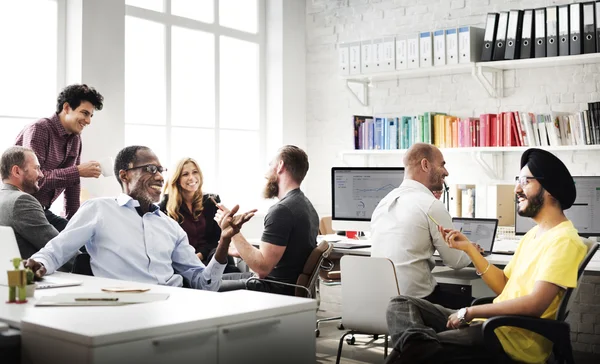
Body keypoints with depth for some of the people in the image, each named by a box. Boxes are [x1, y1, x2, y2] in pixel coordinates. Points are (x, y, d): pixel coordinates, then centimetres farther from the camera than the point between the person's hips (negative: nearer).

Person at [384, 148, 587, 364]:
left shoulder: (563, 240, -13)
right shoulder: (533, 234, 19)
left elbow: (534, 304, -23)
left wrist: (470, 312, -15)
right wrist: (468, 248, 9)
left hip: (518, 337, -10)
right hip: (495, 322, 10)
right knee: (400, 304, -5)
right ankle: (420, 344, -33)